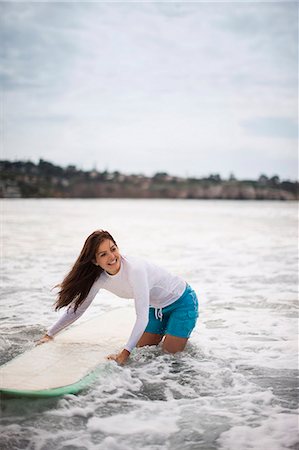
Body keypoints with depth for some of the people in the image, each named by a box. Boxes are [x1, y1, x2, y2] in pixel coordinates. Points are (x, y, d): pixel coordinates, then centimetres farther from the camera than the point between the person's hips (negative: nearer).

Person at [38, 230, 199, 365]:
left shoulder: (134, 269, -38)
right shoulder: (100, 278, -17)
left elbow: (142, 317, -39)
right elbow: (77, 308, -5)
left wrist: (125, 353, -42)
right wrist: (49, 334, -6)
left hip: (181, 301, -6)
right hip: (157, 308, 6)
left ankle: (182, 333, 24)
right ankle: (166, 331, 36)